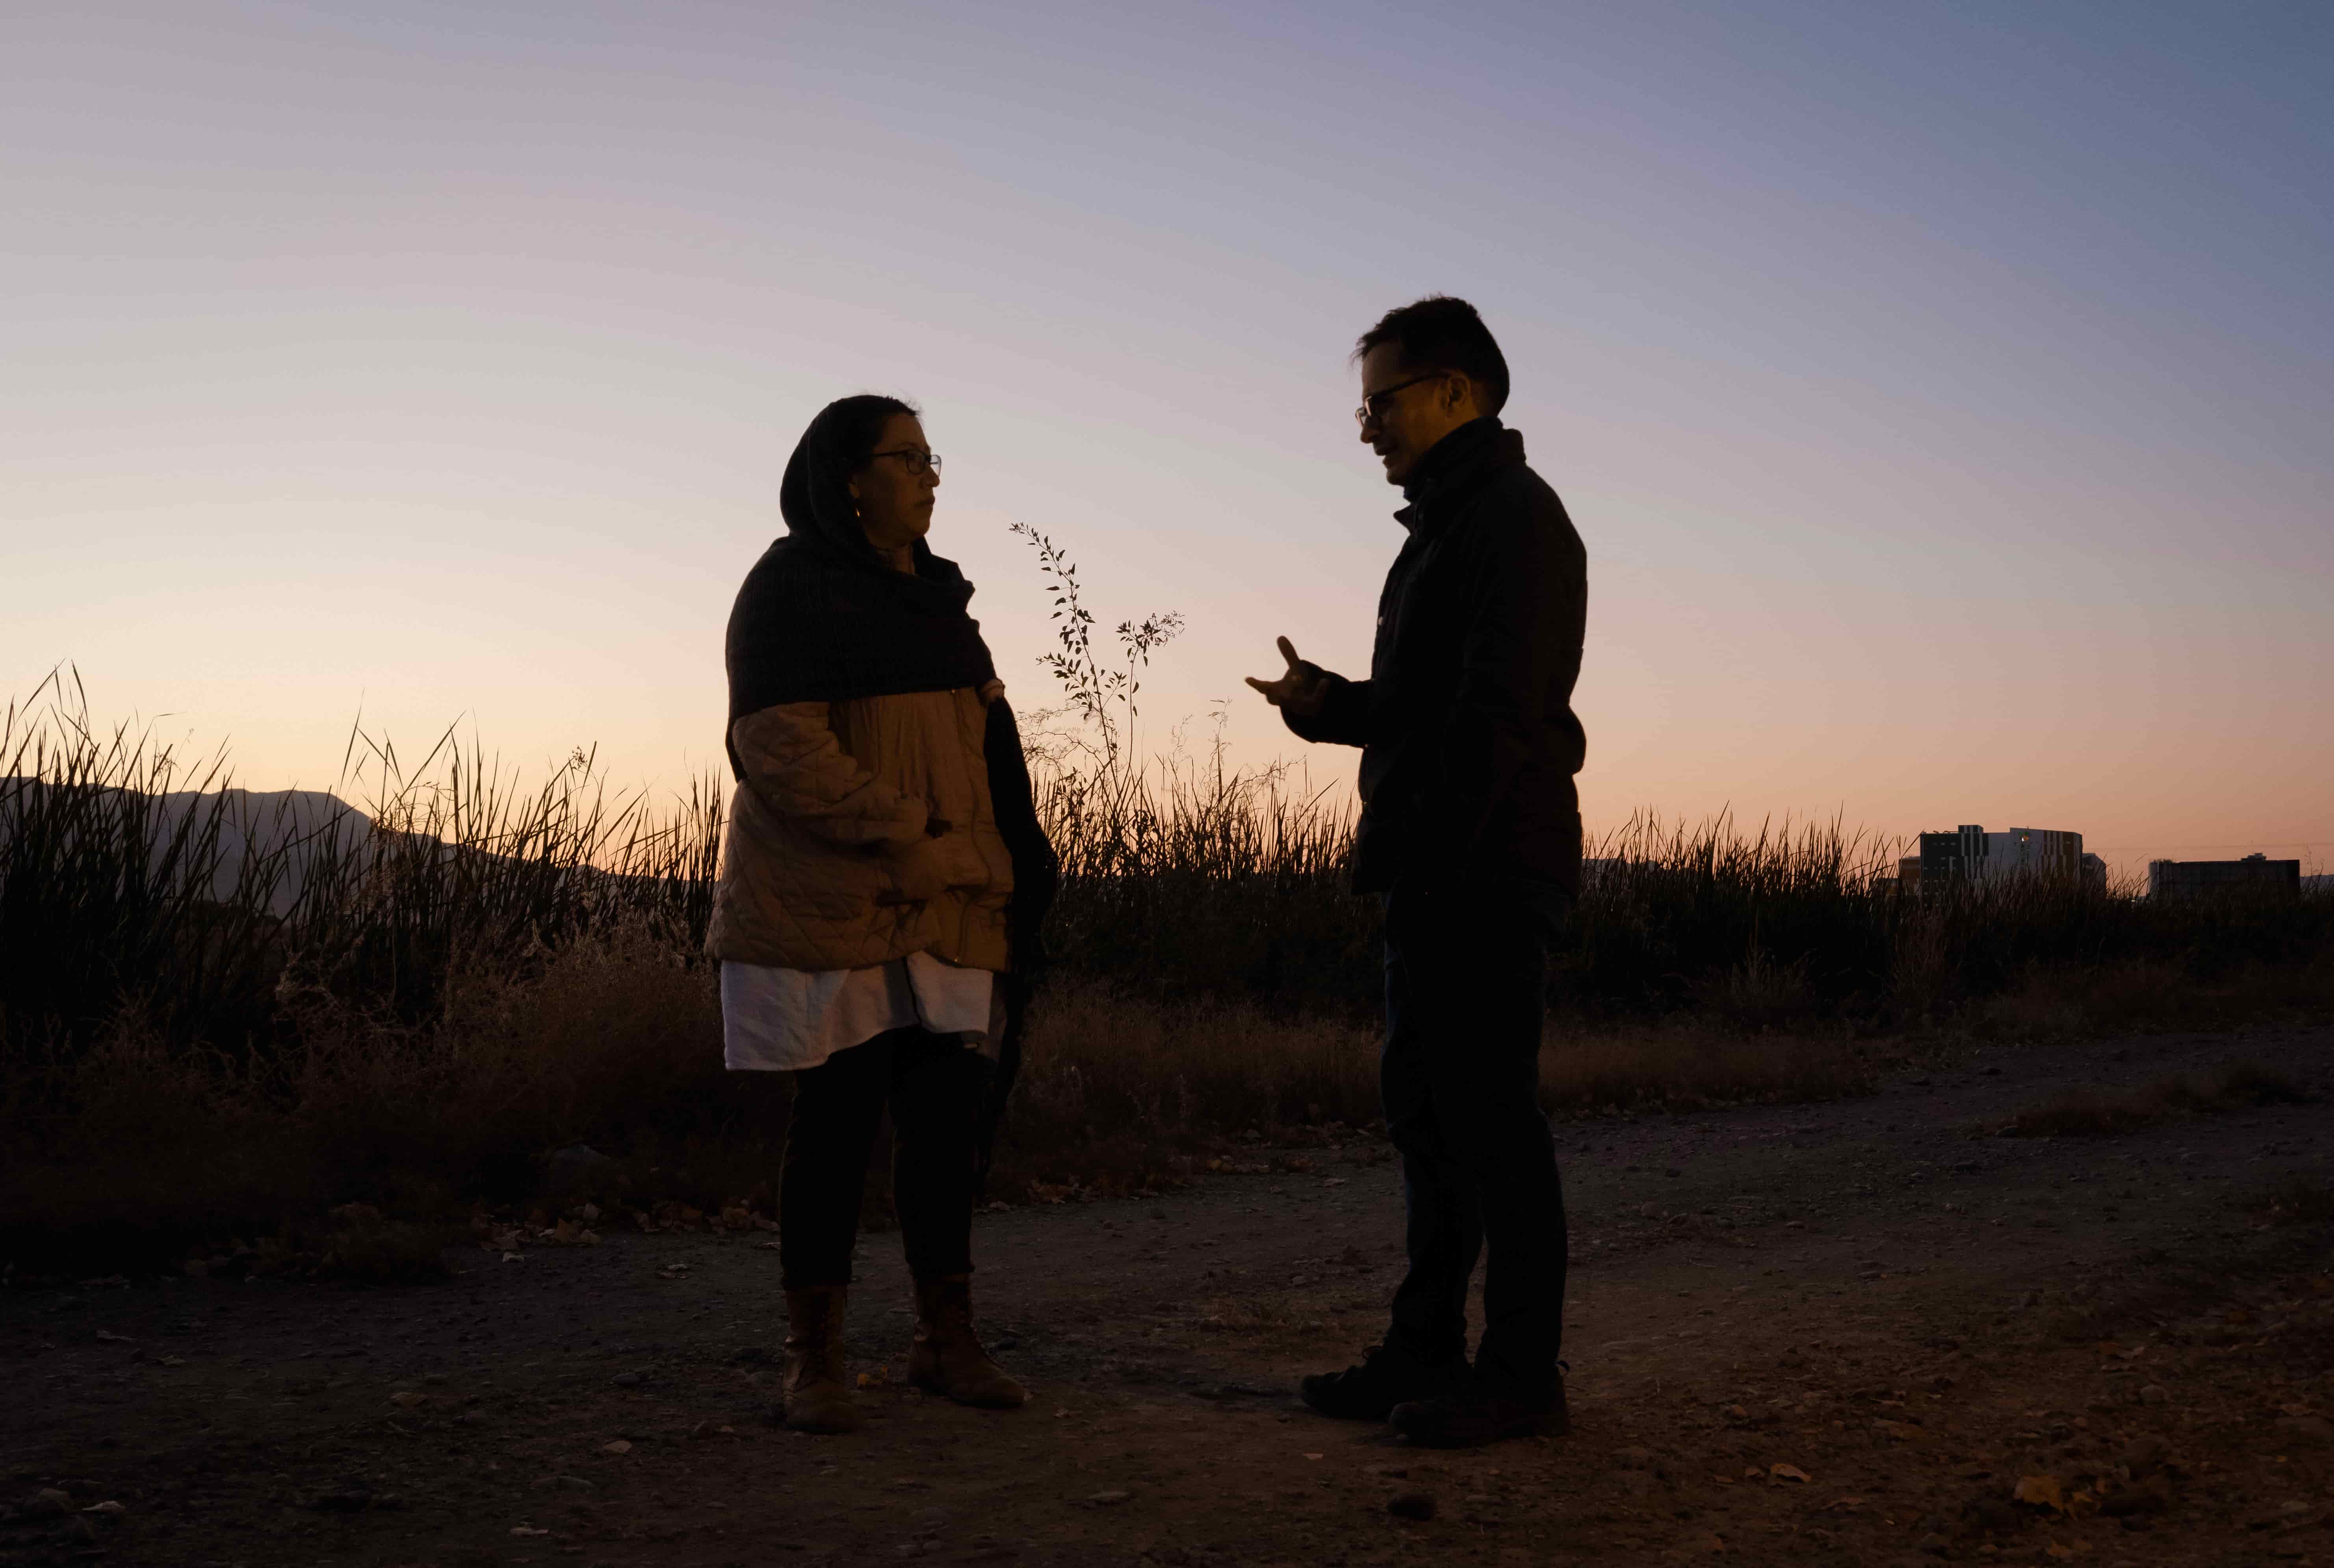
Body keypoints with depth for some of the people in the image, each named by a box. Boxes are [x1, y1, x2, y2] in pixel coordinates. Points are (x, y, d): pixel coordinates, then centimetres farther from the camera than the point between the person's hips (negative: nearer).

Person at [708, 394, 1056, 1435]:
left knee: (951, 1114, 5)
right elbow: (781, 747, -16)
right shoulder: (791, 590, -6)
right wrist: (906, 839, -19)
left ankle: (945, 1340, 16)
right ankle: (813, 1359, 8)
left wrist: (1008, 871, 12)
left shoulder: (932, 593, 17)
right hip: (831, 909, -6)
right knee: (837, 1116, -3)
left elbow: (982, 736, 22)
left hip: (947, 907, 6)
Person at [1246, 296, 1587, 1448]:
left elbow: (1497, 715, -19)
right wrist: (1323, 701, 10)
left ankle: (1521, 1374, 1)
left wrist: (1424, 854, -20)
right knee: (1423, 1107, 13)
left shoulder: (1513, 517, -11)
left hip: (1488, 872, -10)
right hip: (1439, 878, 10)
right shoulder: (1448, 525, 22)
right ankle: (1427, 1350, 21)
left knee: (1488, 1113, -6)